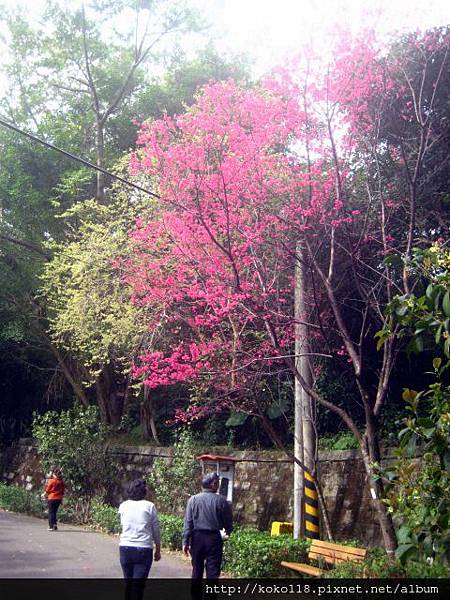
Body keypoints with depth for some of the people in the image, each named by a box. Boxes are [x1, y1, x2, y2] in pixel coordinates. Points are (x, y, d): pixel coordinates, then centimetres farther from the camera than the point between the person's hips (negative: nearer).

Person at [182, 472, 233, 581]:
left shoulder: (193, 499, -1)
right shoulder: (221, 500, -6)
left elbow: (188, 522, -4)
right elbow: (228, 522, 2)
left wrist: (185, 541, -1)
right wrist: (228, 532, 24)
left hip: (197, 537, 2)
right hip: (214, 538, -2)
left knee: (197, 571, 15)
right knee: (213, 573, 2)